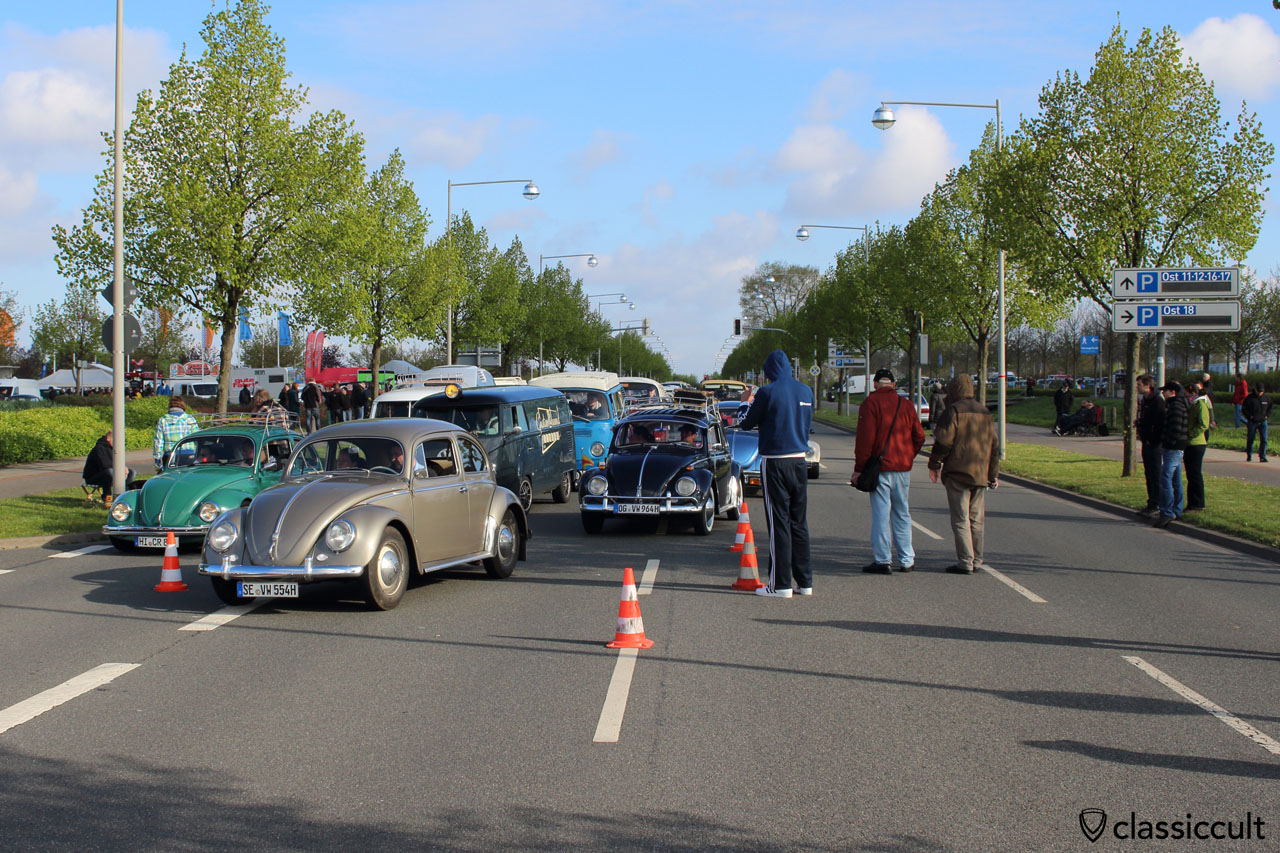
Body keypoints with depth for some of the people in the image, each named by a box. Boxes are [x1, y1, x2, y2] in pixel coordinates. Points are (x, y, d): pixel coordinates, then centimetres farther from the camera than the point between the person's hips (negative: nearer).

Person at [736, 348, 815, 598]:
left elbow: (748, 423, -1)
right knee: (799, 522, 12)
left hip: (775, 462, -5)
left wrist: (739, 422, 19)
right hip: (799, 460, 5)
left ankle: (781, 584, -2)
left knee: (778, 523, -2)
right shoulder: (806, 391, 5)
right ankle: (805, 581, 15)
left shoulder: (768, 393, -12)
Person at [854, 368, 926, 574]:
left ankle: (883, 560, -3)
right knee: (902, 514, 12)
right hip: (903, 468, 4)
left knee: (881, 514, -2)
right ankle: (906, 560, 14)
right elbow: (919, 436, 7)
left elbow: (865, 438, -12)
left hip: (880, 467, -4)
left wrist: (859, 468, -9)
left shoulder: (870, 403, -7)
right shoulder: (906, 404, 8)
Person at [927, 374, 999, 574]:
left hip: (957, 474, -6)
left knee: (960, 520, -4)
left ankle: (965, 563, -6)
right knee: (977, 520, 13)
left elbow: (944, 441, -14)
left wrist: (934, 464, -2)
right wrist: (994, 474, 23)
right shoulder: (986, 413, 14)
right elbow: (995, 446, 17)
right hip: (980, 474, 7)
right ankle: (976, 560, 17)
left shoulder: (954, 410, -8)